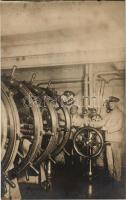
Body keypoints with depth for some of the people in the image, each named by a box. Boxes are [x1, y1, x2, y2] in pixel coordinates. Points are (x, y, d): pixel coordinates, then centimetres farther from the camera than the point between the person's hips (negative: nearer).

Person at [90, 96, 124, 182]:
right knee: (109, 157, 10)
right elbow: (103, 122, 12)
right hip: (108, 138, 7)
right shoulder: (109, 114, 18)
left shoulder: (120, 113, -3)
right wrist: (93, 124, -1)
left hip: (116, 139, -7)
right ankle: (111, 174, 21)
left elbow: (119, 126, -13)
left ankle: (118, 176, 4)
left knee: (117, 158, -3)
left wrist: (107, 128, -19)